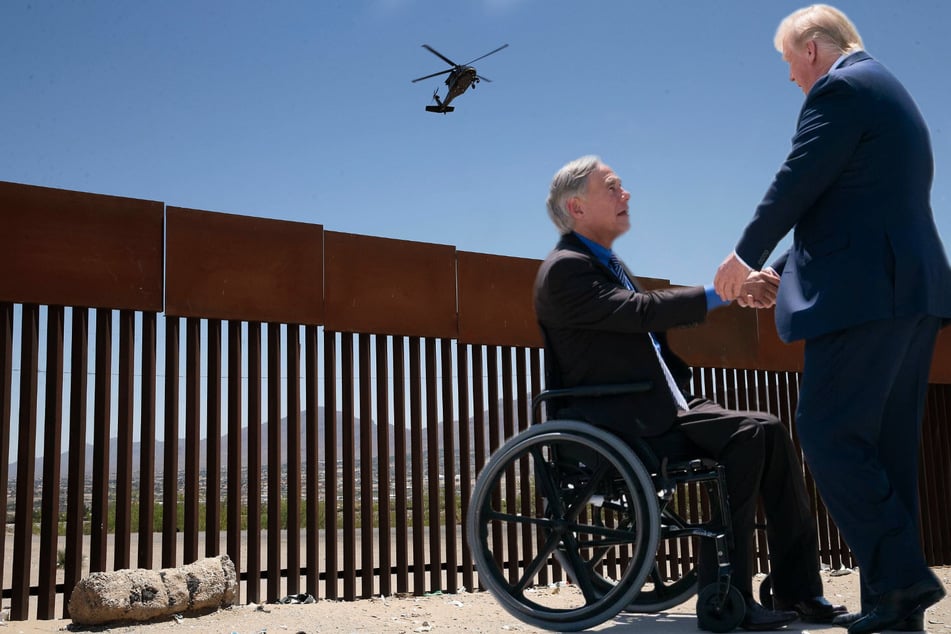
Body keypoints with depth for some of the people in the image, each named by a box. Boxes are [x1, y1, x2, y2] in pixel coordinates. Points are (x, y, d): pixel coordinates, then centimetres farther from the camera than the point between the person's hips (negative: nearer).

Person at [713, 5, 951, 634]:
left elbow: (798, 183, -8)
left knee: (830, 434, -8)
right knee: (887, 444, 8)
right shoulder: (890, 91, 26)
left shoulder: (840, 88, -5)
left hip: (866, 292, -10)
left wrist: (745, 257, 6)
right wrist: (781, 271, 27)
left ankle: (900, 578, -8)